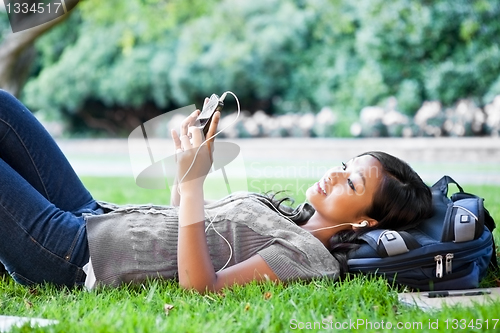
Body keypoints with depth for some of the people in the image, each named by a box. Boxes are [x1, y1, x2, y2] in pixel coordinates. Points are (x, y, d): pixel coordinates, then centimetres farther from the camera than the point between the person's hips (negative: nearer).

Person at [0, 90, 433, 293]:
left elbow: (199, 287, -26)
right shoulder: (286, 215, 11)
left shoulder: (308, 257, -15)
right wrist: (191, 156, 6)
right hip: (96, 214, 8)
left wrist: (192, 181, -27)